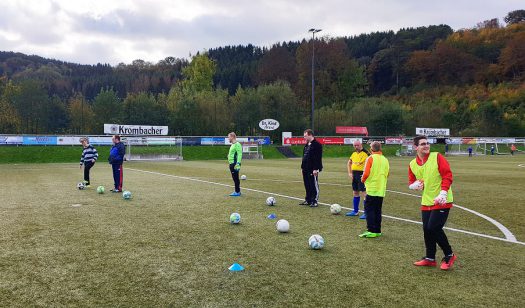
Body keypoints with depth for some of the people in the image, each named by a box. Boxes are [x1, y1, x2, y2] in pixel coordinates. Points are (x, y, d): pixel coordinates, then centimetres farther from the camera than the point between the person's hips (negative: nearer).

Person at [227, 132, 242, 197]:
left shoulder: (237, 144, -13)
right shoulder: (232, 145, 18)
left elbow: (239, 154, -20)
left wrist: (238, 163, -25)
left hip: (235, 164, -10)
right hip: (232, 164, 10)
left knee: (236, 178, -6)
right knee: (234, 178, 13)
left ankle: (237, 192, 0)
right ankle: (237, 191, 19)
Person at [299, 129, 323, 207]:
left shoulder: (317, 145, -13)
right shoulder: (307, 145, 16)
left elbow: (318, 158, -18)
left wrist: (315, 169, -21)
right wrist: (303, 166, 17)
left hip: (312, 170, -9)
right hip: (306, 169, 9)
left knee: (314, 185, -2)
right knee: (307, 185, 14)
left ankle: (315, 201, 5)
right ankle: (308, 200, 23)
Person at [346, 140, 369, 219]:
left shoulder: (365, 153, -11)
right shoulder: (354, 154, 12)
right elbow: (349, 163, 24)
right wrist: (350, 173, 12)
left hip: (361, 174, -8)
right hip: (354, 175, 8)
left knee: (363, 193, -8)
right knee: (355, 193, 14)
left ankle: (366, 213, -2)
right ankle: (355, 211, 26)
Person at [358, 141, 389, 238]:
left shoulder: (370, 158, -10)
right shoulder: (385, 160, 7)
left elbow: (366, 173, -16)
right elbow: (387, 174, 13)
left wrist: (363, 179, 3)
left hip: (372, 189, -6)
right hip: (381, 189, 6)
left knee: (369, 209, -1)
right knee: (378, 210, 12)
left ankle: (371, 231, -5)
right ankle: (377, 231, 16)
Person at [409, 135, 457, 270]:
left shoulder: (437, 157, -9)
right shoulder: (412, 164, 6)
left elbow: (447, 175, -13)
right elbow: (411, 181, 18)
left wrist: (443, 193, -22)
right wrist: (415, 185, -6)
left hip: (441, 201, -5)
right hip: (426, 202, 6)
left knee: (434, 228, -11)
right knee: (427, 229, 8)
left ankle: (449, 256, 11)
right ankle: (430, 258, 24)